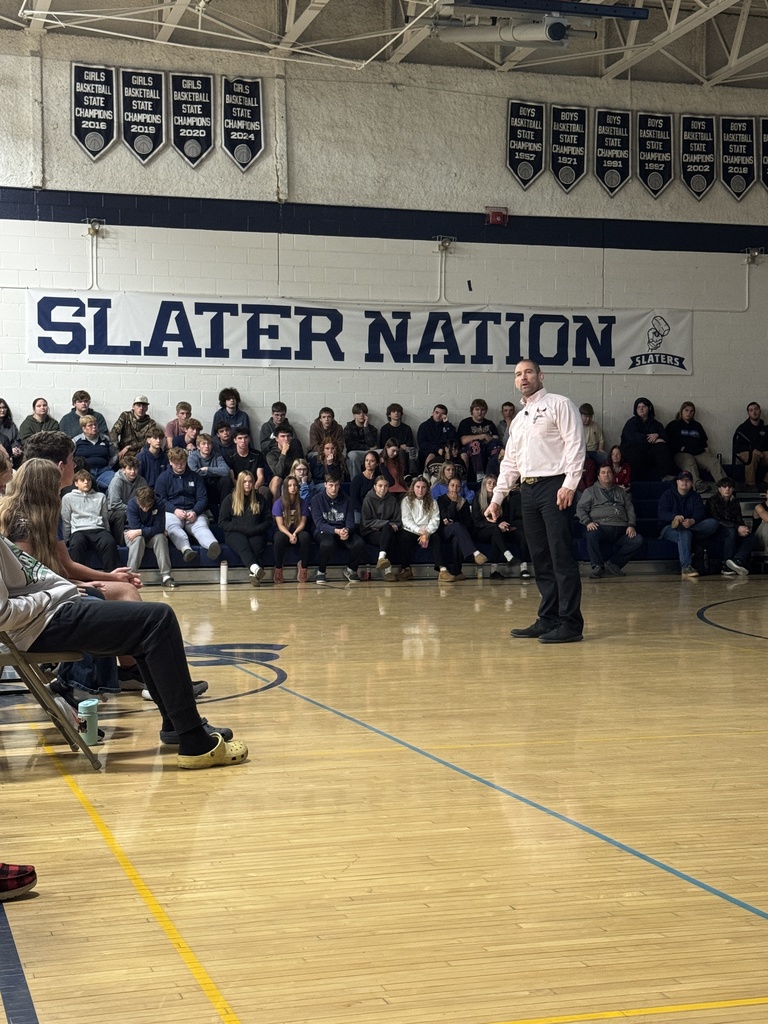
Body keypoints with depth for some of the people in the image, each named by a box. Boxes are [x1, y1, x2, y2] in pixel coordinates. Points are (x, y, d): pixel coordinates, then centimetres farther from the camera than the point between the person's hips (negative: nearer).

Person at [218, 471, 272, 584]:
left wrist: (255, 529, -6)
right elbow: (222, 522, 6)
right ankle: (255, 568, -64)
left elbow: (268, 521, 14)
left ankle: (253, 574, -56)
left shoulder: (260, 499, 17)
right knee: (242, 544, -38)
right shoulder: (230, 499, 13)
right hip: (235, 533, -2)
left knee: (257, 546, -35)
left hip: (256, 534, 2)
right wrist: (241, 528, -8)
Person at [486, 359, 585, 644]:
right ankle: (548, 620, 12)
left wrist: (569, 484, -18)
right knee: (541, 560, 8)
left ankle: (570, 623, -8)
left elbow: (575, 445, -9)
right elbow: (509, 462, 25)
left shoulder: (558, 404, 0)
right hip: (528, 490, 8)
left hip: (554, 486, -7)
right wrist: (497, 498, 19)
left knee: (561, 558, -9)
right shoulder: (518, 420, 22)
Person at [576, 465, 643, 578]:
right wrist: (587, 522, -11)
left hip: (620, 529, 3)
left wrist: (631, 525, 2)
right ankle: (598, 566, -25)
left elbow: (630, 509, 20)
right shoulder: (590, 491, 18)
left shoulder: (621, 492, 27)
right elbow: (581, 508, 8)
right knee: (591, 534, -39)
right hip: (601, 526, -3)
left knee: (638, 541, -24)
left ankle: (613, 563, -16)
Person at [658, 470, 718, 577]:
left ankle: (681, 526, -30)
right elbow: (662, 514, -11)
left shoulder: (695, 497, 13)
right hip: (670, 529, -4)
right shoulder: (667, 495, 5)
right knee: (685, 534, -39)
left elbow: (700, 513, -4)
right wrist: (674, 517, -34)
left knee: (713, 523, -21)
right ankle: (686, 567, -49)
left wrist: (692, 521, -29)